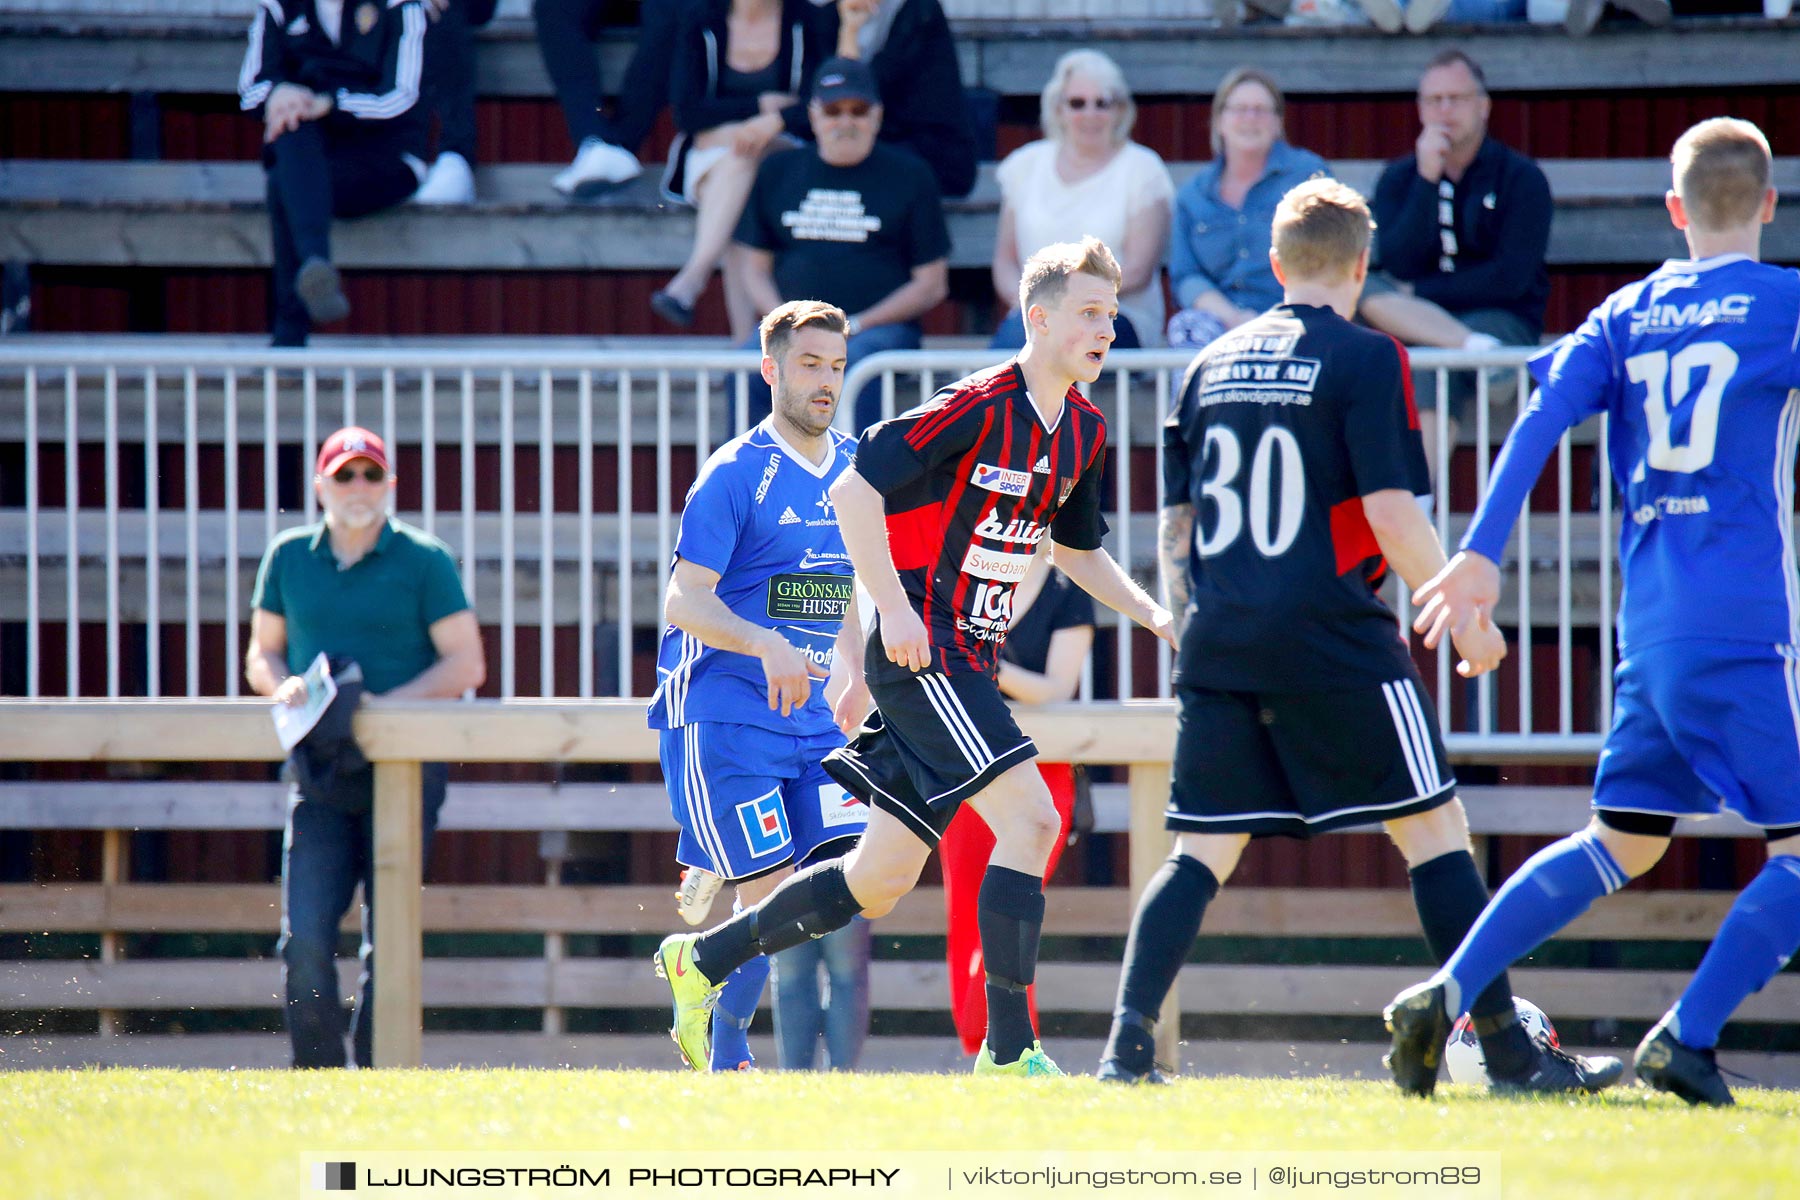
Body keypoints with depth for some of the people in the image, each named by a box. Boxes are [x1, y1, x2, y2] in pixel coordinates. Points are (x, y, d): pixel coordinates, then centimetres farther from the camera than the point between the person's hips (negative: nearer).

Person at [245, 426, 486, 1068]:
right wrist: (284, 685, -6)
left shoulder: (424, 561, 1)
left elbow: (465, 664, -2)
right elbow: (261, 655, 18)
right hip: (320, 777, 3)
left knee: (391, 940, -4)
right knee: (304, 940, -9)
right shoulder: (289, 558, 11)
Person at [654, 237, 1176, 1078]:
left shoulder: (1083, 432, 10)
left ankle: (700, 960, 24)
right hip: (921, 653, -9)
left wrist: (1149, 612, 8)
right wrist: (894, 607, -21)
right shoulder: (978, 406, -15)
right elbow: (854, 488, -17)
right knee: (1029, 815, -20)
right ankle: (1008, 1046, -17)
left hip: (971, 661, 9)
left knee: (880, 880, 10)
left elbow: (1078, 549, 24)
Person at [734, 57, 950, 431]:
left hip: (879, 327, -2)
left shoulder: (909, 175, 9)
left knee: (855, 360, -37)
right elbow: (755, 269, 17)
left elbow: (932, 284, 6)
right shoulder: (778, 172, 16)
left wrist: (855, 325, -7)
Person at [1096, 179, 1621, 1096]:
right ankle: (1507, 1047, 0)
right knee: (1433, 830, 1)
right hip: (1333, 641, -5)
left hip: (1219, 643, 5)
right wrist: (1464, 616, -2)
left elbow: (1175, 527, 16)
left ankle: (1129, 1042, -8)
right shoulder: (1363, 359, -4)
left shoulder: (1213, 364, 14)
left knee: (1202, 850, 7)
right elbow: (1389, 511, -11)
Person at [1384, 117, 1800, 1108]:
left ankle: (1447, 993, 6)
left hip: (1648, 621, 6)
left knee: (1623, 842, 16)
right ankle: (1687, 1039, -10)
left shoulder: (1626, 316, 11)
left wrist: (1482, 552, -2)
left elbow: (1543, 414, 1)